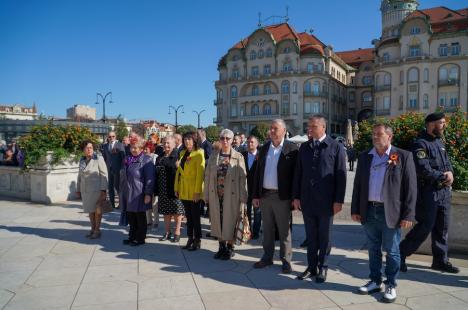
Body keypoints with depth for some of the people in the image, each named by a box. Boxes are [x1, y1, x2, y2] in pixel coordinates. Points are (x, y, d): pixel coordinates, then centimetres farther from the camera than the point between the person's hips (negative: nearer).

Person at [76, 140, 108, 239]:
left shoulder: (98, 159, -9)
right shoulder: (82, 160, 10)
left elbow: (104, 174, -12)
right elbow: (80, 176, 18)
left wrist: (103, 189, -17)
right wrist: (78, 189, 18)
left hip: (96, 189, -6)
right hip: (85, 190, 6)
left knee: (97, 209, 2)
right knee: (90, 209, 12)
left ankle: (97, 230, 13)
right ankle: (93, 229, 24)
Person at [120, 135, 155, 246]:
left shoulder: (146, 160, -10)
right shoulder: (128, 159, 14)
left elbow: (150, 179, -16)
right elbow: (123, 176, 22)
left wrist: (148, 194, -21)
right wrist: (122, 193, 21)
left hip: (139, 195, -7)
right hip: (127, 194, 7)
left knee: (140, 218, 6)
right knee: (131, 217, 15)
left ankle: (140, 238, 18)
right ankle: (132, 237, 28)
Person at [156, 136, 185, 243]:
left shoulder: (177, 156, -7)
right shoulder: (160, 158, 11)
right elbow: (156, 174, 12)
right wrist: (156, 189, 8)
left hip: (174, 189, -6)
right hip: (163, 190, 6)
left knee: (177, 212, 3)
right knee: (166, 212, 13)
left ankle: (177, 233, 15)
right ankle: (167, 232, 25)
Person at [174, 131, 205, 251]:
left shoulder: (199, 153, -9)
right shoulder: (182, 153, 12)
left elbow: (200, 173, -14)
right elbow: (179, 171, 13)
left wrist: (197, 191, -18)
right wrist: (176, 187, 9)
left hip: (194, 191, -6)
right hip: (183, 190, 6)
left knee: (195, 216, 3)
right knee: (188, 216, 12)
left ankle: (197, 241, 14)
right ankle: (190, 239, 22)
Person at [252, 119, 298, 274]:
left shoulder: (291, 149, -6)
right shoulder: (264, 148, 8)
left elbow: (295, 174, -8)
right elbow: (258, 172, 10)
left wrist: (294, 197, -11)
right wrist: (255, 195, 6)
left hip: (282, 196, -5)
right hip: (264, 195, 5)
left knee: (284, 230, 6)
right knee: (267, 229, 15)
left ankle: (286, 260, 19)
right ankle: (267, 257, 29)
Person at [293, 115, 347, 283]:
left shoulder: (336, 147, -3)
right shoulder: (304, 147, 9)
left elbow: (341, 175, -5)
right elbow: (298, 173, 10)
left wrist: (339, 200, -9)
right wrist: (296, 196, 5)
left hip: (326, 200, -3)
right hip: (307, 200, 4)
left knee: (324, 236, 9)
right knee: (311, 236, 12)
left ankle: (322, 268, 23)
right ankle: (311, 267, 24)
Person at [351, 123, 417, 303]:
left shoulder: (403, 156, -4)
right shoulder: (364, 157, 8)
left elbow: (410, 187, -6)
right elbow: (358, 185, 10)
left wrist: (408, 214, -10)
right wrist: (355, 209, 6)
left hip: (391, 213, -4)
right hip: (369, 211, 4)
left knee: (391, 251, 8)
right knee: (373, 249, 15)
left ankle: (391, 285, 24)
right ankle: (375, 281, 29)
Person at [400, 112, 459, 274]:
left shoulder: (439, 142, 16)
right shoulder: (420, 144, -13)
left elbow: (447, 162, 17)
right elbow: (424, 170, -21)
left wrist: (450, 173, -5)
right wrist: (443, 176, -10)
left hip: (444, 192, 9)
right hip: (428, 192, -8)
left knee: (442, 228, 13)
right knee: (425, 227, -6)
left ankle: (440, 261, 26)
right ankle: (400, 254, 8)